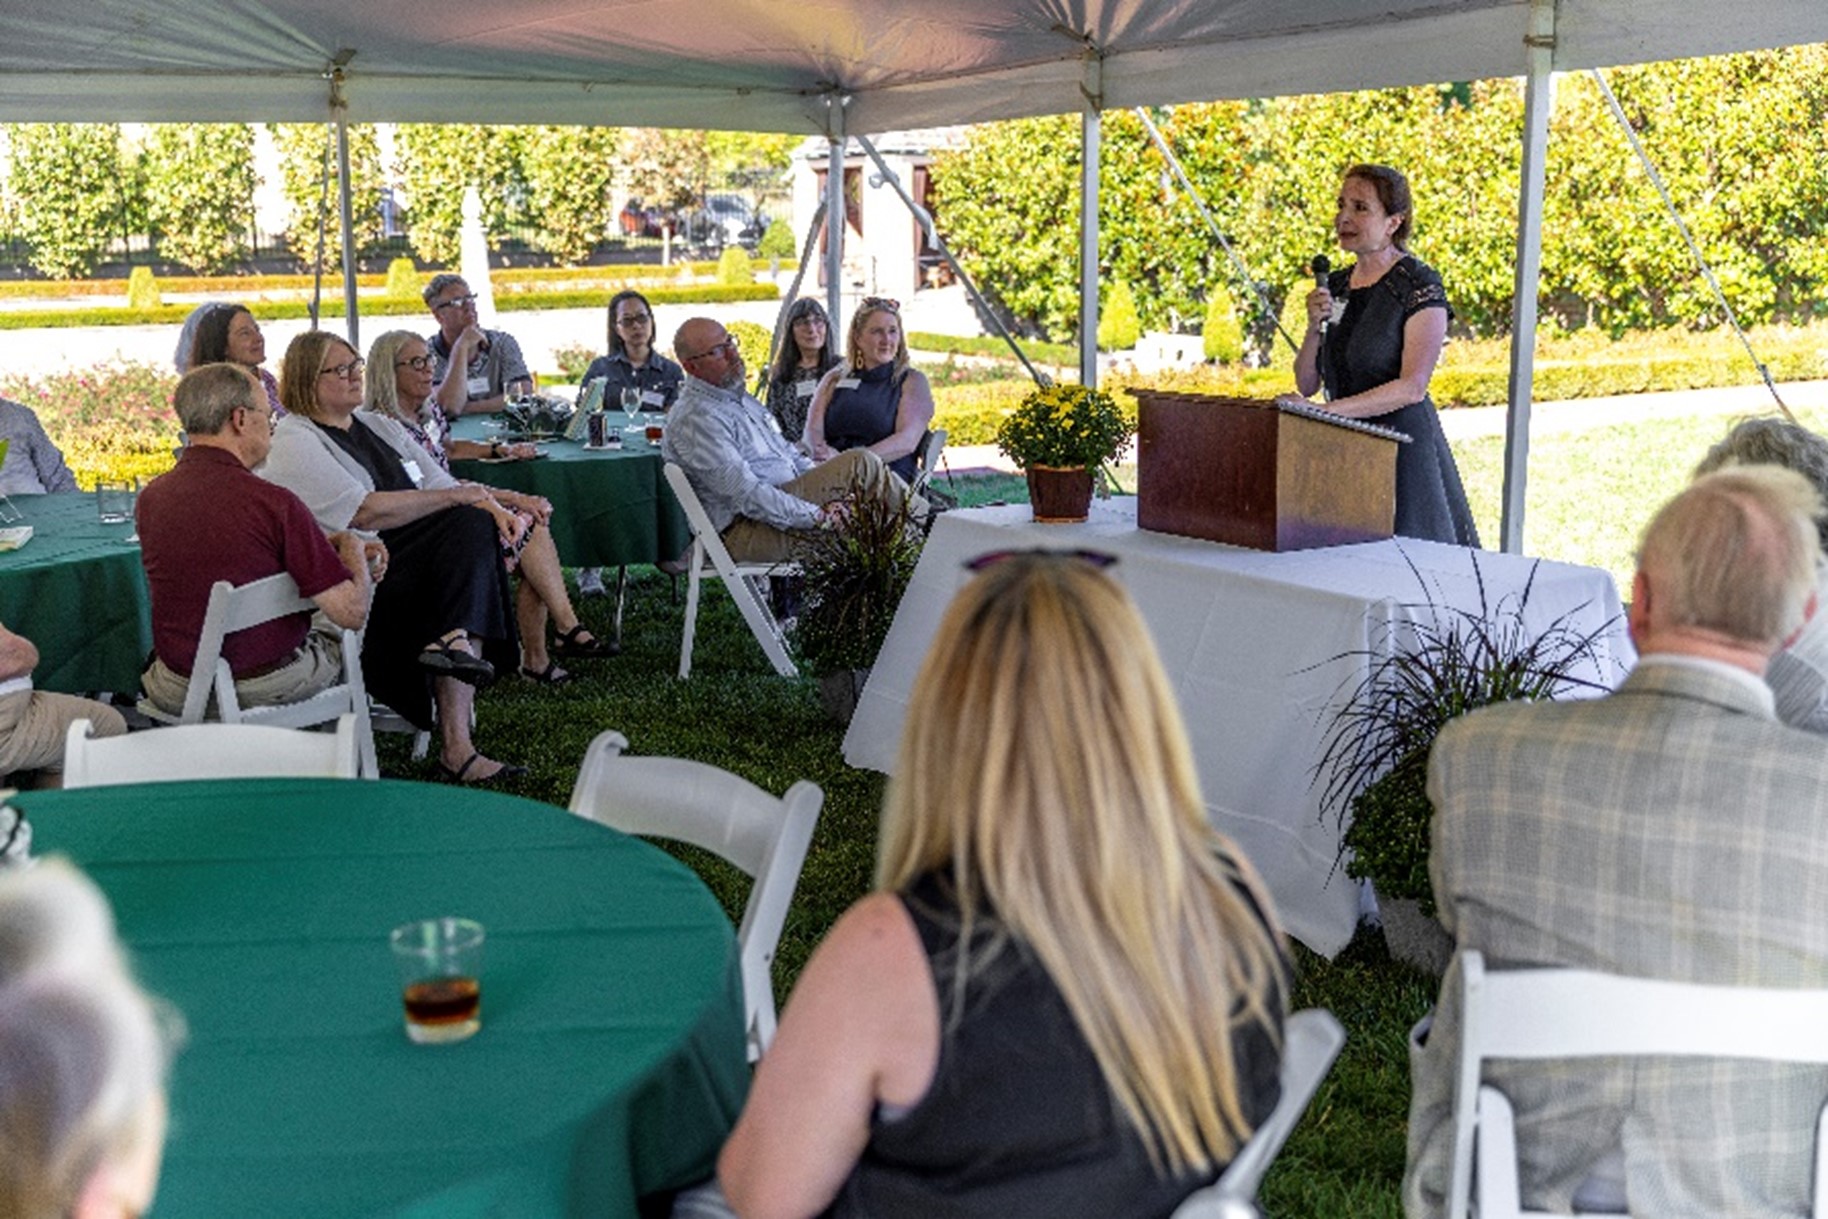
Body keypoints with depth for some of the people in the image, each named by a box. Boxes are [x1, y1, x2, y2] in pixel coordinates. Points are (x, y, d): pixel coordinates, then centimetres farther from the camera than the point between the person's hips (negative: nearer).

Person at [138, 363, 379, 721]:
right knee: (336, 629, 28)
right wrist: (351, 548, 0)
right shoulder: (275, 503, -23)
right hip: (270, 688, -4)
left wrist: (330, 544, 16)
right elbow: (352, 612, -21)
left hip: (178, 693, 5)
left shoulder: (151, 497, -5)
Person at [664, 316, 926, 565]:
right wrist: (817, 516, -21)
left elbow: (785, 450, 24)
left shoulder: (736, 396, 16)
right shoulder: (695, 420, -17)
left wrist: (825, 485, 8)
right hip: (745, 531, -10)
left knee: (861, 462, -3)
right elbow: (746, 495, -23)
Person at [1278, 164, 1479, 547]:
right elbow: (1306, 384, 12)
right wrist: (1315, 328, -5)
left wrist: (1327, 411, -22)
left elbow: (1412, 387, -17)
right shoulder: (1336, 286, 13)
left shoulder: (1419, 285, -7)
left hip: (1402, 445, -6)